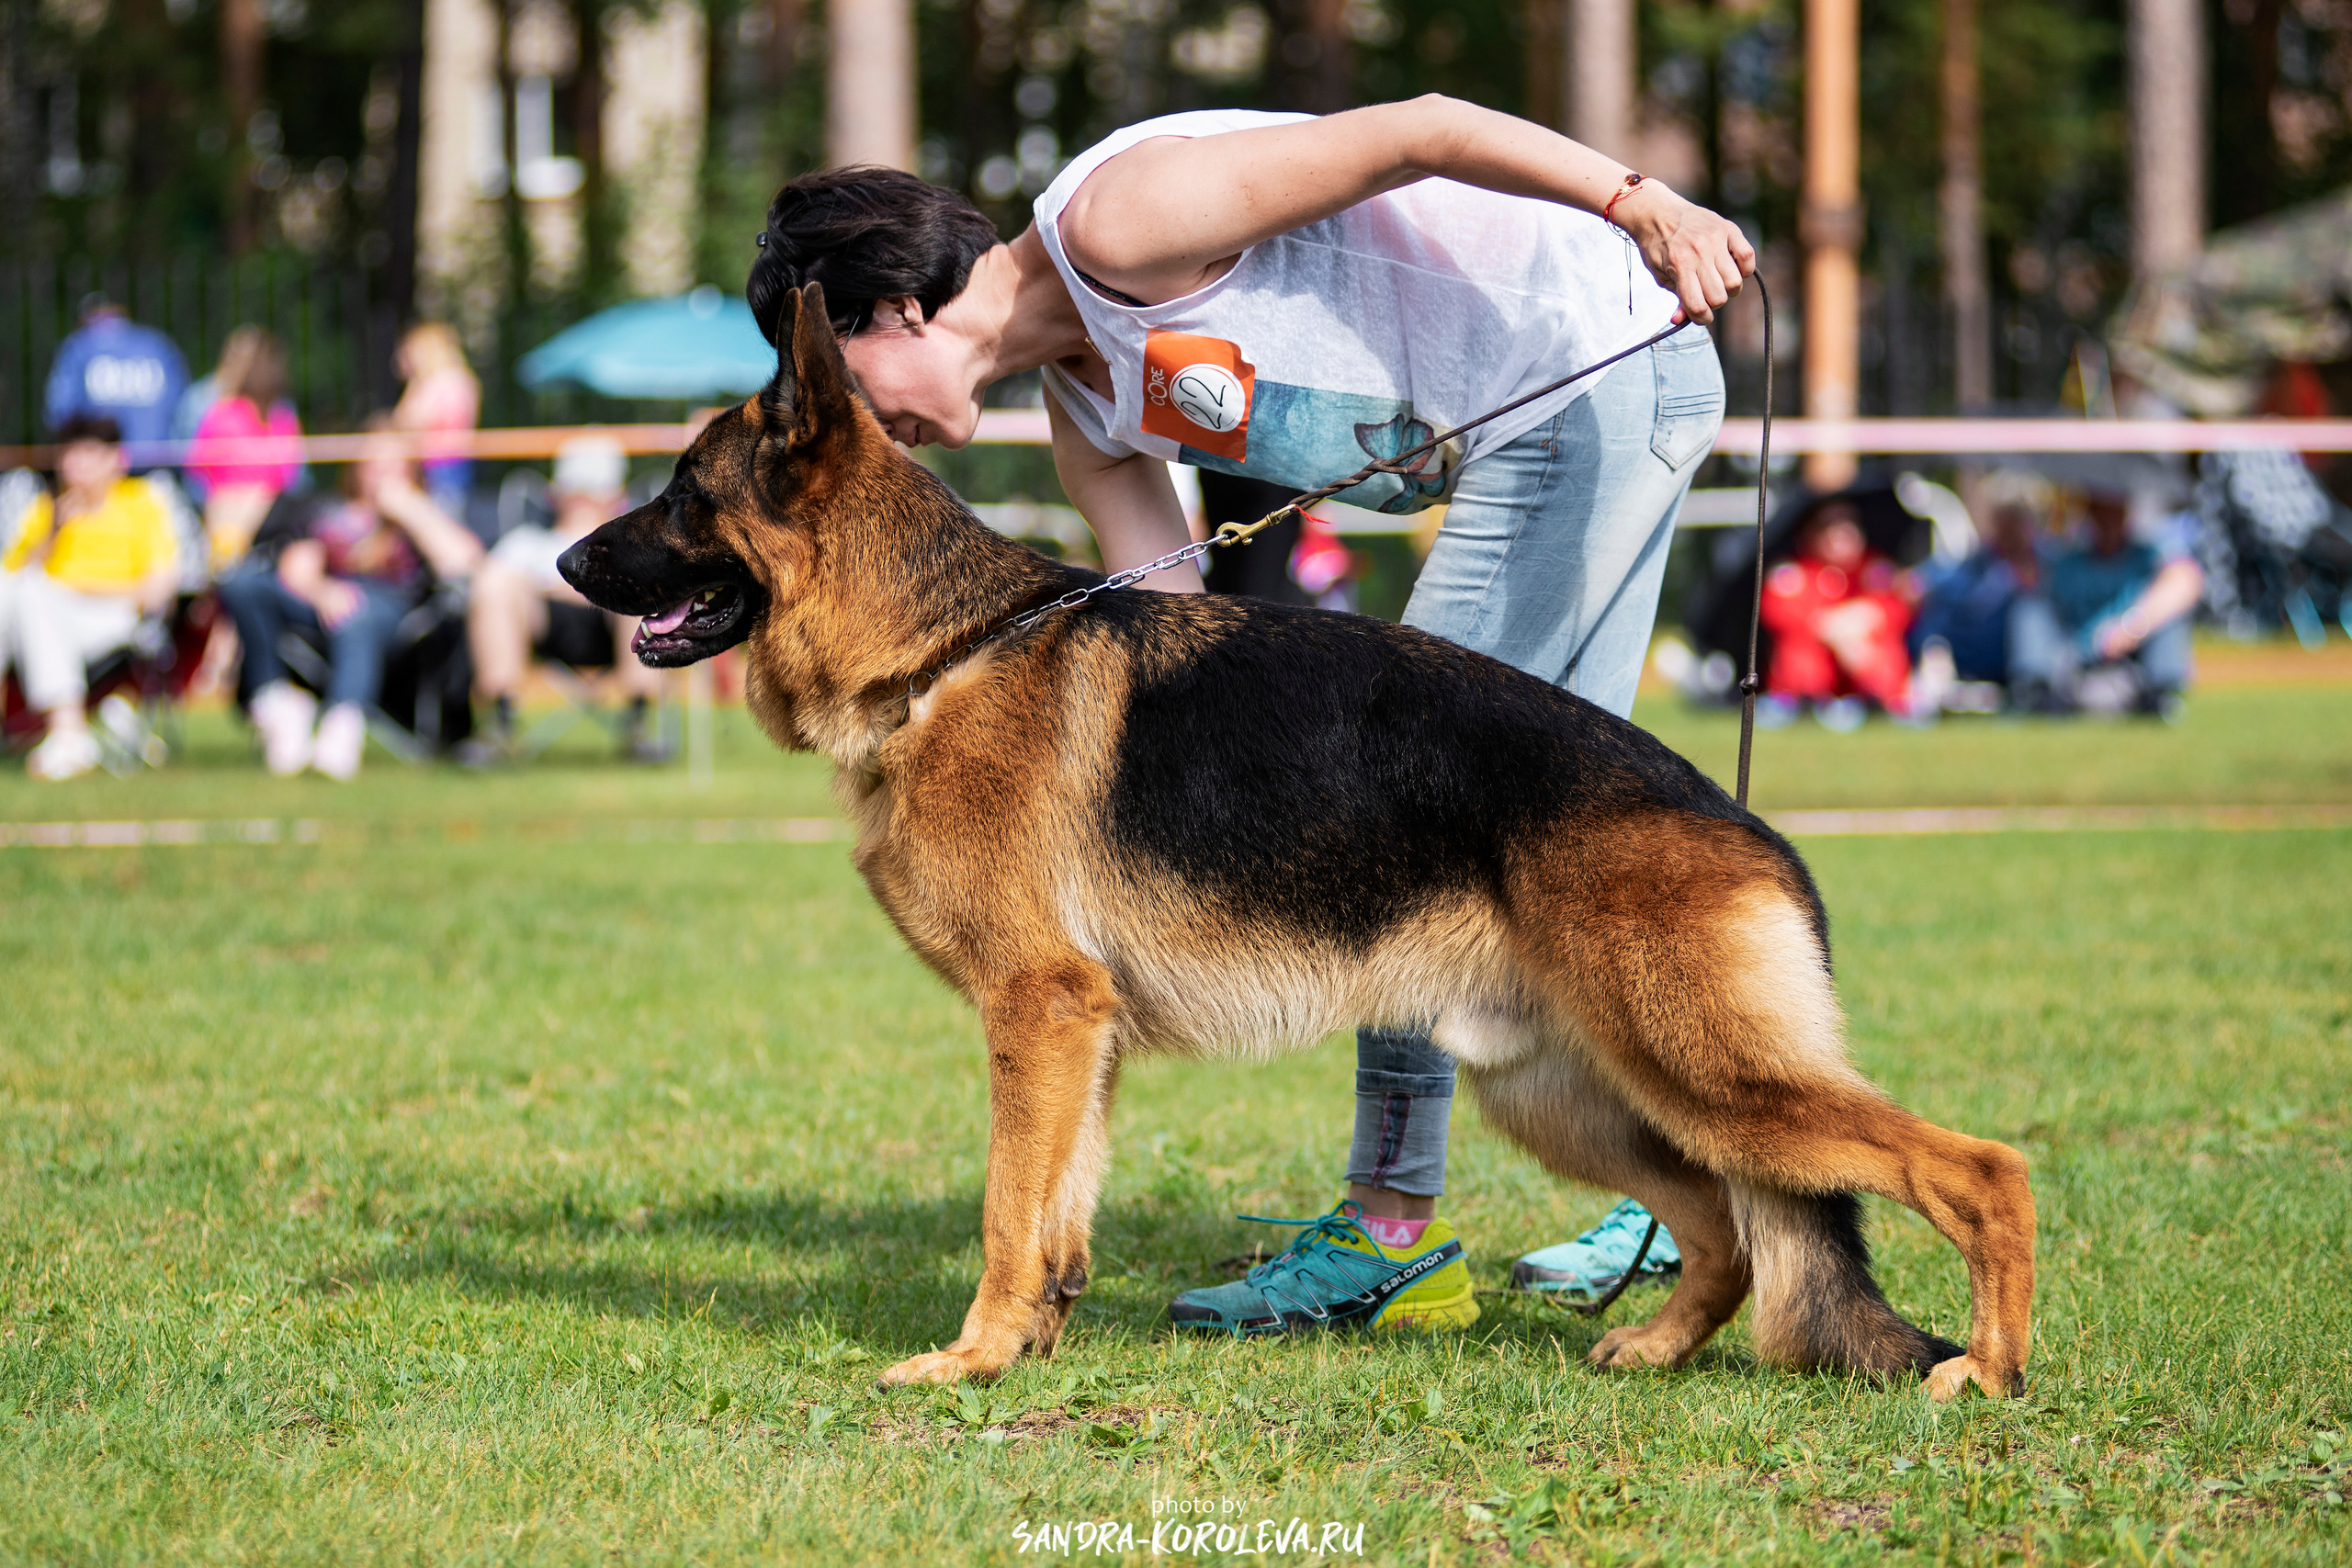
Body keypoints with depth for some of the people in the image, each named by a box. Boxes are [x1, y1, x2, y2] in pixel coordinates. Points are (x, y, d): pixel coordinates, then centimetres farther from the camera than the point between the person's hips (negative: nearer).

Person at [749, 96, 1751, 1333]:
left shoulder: (1113, 221, -17)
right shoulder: (1088, 418, 10)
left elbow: (1412, 129, -23)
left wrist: (1643, 204, -33)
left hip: (1603, 371, -10)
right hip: (1570, 415, 10)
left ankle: (1394, 1229, -3)